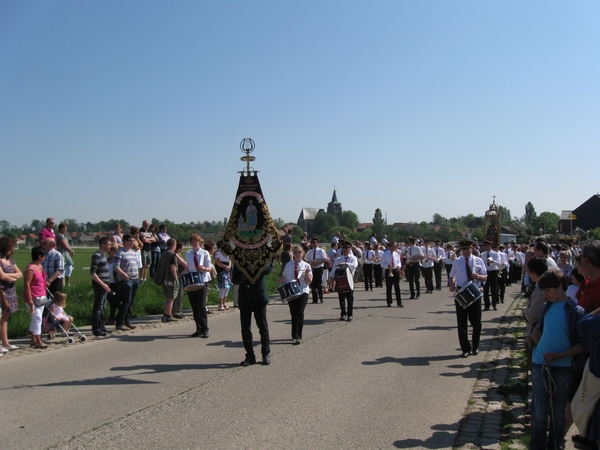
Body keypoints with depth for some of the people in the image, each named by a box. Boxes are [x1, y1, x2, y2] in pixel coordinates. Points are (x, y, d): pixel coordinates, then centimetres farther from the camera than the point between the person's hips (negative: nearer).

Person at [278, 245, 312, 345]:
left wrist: (307, 274, -20)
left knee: (299, 313, -11)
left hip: (302, 292, -3)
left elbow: (309, 282, -1)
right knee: (293, 313, 9)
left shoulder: (306, 266, 2)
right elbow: (284, 277, 17)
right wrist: (280, 280, -5)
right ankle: (295, 335, 22)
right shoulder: (288, 265, 9)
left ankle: (297, 336, -7)